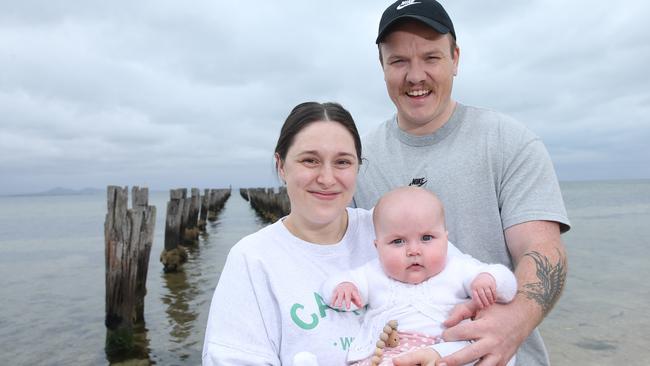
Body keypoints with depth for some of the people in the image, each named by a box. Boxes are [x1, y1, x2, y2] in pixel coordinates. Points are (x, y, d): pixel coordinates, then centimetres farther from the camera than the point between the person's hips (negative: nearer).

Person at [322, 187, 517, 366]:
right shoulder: (375, 275, 14)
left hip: (443, 349, 0)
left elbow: (507, 282, 12)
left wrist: (487, 279, -10)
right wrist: (342, 286, -8)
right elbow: (330, 287, 15)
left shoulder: (458, 269, 12)